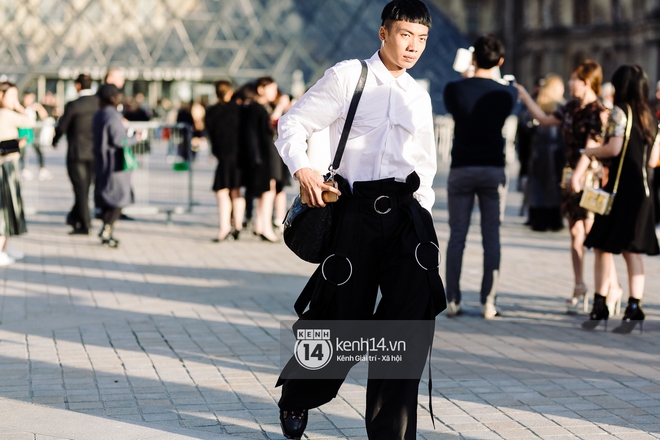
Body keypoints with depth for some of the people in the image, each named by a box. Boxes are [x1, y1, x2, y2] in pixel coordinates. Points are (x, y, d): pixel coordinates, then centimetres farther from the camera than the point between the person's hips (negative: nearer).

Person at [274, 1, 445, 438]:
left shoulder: (419, 96, 18)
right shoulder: (347, 77, 2)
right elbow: (292, 124, -1)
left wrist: (423, 220, 12)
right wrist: (302, 170, -18)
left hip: (406, 210, 4)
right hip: (356, 210, -4)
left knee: (415, 314, -12)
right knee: (342, 319, 4)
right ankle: (296, 398, 32)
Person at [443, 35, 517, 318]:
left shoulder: (454, 89, -6)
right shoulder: (506, 94, -2)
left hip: (461, 170, 0)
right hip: (493, 169, 0)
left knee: (457, 236, 5)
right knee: (491, 237, 3)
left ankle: (453, 301, 4)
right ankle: (488, 302, 1)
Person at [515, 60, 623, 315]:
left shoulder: (599, 113, -12)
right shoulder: (571, 109, 10)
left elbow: (592, 150, -17)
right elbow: (544, 120, 24)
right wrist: (524, 96, 26)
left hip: (592, 179, -7)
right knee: (576, 234, 9)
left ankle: (613, 288, 2)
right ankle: (579, 289, 16)